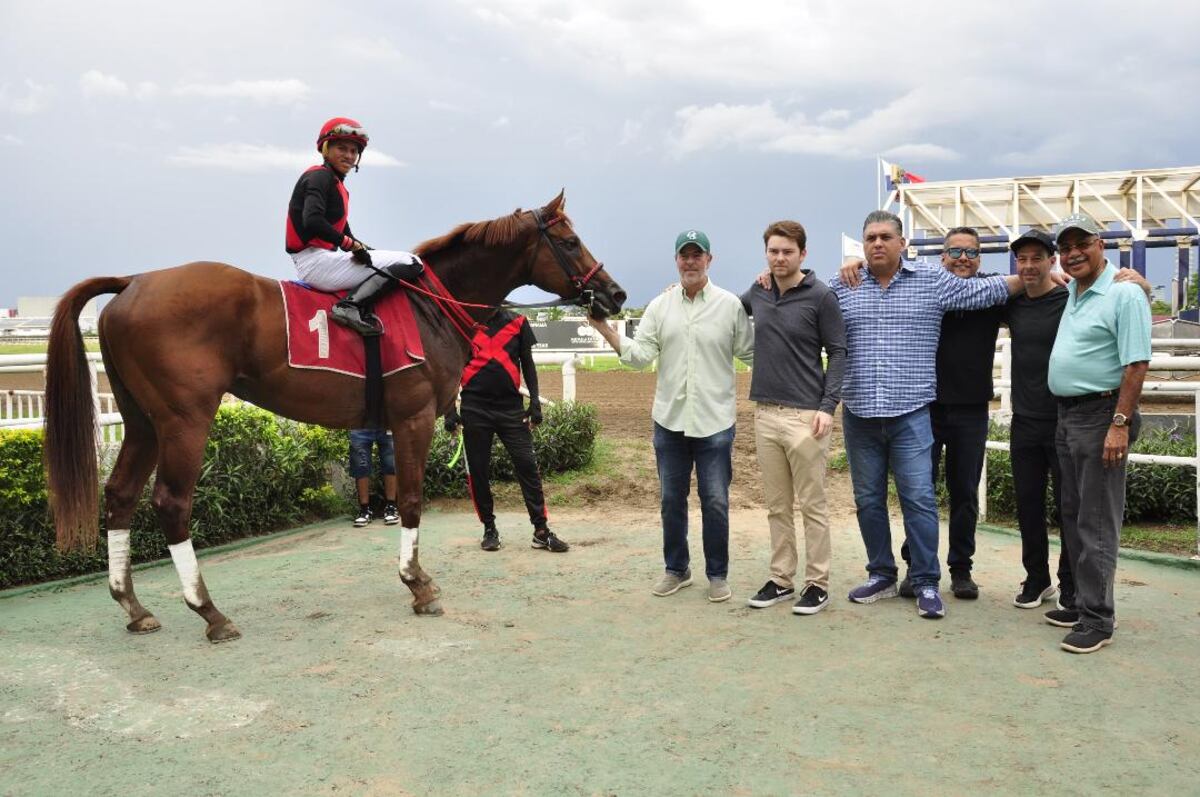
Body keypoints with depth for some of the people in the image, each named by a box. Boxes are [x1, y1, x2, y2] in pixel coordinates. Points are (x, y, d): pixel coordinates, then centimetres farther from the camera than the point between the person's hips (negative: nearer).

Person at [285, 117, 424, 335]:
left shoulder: (336, 184, 24)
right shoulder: (319, 176, -6)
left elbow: (345, 233, 24)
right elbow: (312, 221, -24)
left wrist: (367, 250, 8)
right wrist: (352, 245, -18)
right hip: (315, 261, -11)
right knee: (411, 264, -15)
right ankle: (352, 307, -25)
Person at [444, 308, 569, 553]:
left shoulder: (516, 322, 7)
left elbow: (527, 363, 11)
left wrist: (535, 401, 1)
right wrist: (450, 409, 0)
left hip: (512, 407, 1)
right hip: (475, 409, -1)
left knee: (528, 466, -3)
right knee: (478, 470, 4)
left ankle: (542, 531, 3)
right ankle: (489, 528, 19)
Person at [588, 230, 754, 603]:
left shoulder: (730, 305, -2)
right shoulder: (659, 306, 4)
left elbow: (751, 354, 1)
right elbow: (640, 354, -3)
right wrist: (604, 328, -11)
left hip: (715, 422, -3)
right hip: (669, 420, 3)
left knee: (715, 501, 3)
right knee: (671, 499, 13)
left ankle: (718, 574, 19)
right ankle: (676, 569, 29)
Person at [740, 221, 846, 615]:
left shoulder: (821, 297, -5)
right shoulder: (757, 293, 9)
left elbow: (838, 353, -6)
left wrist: (828, 406, -14)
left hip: (805, 415, -5)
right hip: (765, 414, 5)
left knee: (812, 506, 2)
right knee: (777, 506, 12)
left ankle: (817, 583, 11)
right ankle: (780, 579, 22)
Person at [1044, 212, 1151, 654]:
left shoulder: (1123, 294, -12)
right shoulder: (1072, 292, 12)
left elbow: (1136, 364, -18)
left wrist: (1120, 425, -22)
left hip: (1100, 415, -9)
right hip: (1066, 414, 9)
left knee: (1096, 522, -5)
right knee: (1073, 516, 14)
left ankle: (1097, 618, 1)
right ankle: (1084, 601, 24)